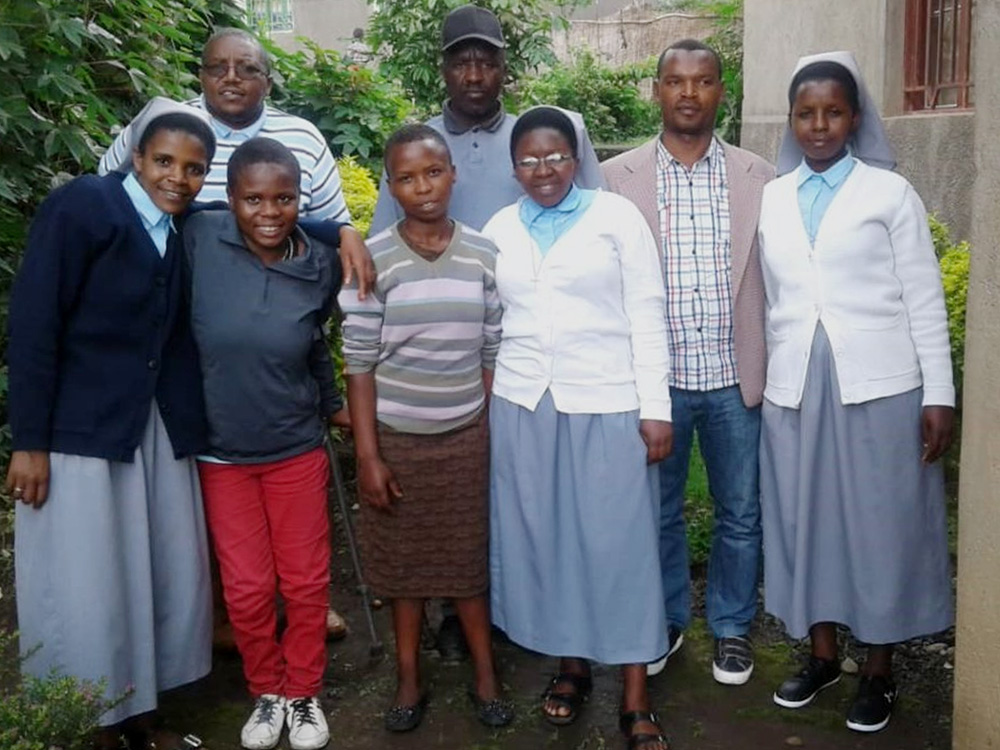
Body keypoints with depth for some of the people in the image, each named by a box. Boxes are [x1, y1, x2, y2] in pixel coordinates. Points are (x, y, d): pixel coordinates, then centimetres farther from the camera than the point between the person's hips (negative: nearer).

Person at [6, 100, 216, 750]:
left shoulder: (183, 232, 9)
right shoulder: (82, 205, -9)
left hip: (157, 430, 6)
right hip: (77, 429, -6)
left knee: (168, 577, 11)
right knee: (86, 591, 3)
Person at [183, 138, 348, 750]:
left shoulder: (321, 265, -8)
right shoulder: (200, 240, -16)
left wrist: (334, 405, 17)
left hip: (296, 448, 1)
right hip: (221, 450, -1)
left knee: (306, 581, 11)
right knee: (247, 588, 9)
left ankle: (304, 693, 33)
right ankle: (266, 692, 34)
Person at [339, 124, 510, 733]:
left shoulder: (483, 253, -2)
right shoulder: (373, 259, -9)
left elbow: (492, 353, 3)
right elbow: (360, 363, -8)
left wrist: (499, 433, 4)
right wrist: (367, 455, -9)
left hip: (467, 433, 1)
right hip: (396, 434, -1)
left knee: (471, 554, 10)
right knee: (404, 557, 12)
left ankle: (486, 675, 26)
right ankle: (409, 678, 28)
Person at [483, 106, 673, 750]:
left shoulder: (617, 216, -1)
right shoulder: (499, 230, 9)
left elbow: (646, 315, -4)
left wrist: (656, 407, -9)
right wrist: (483, 402, 9)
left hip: (608, 405, -3)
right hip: (523, 406, 4)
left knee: (619, 541, 1)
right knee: (544, 537, 10)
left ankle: (636, 698, 11)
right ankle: (571, 666, 29)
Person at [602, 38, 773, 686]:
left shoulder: (759, 178, 2)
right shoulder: (617, 178, -1)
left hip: (737, 379, 1)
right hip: (655, 381, 0)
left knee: (741, 513, 12)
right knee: (657, 511, 14)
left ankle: (733, 627, 32)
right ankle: (666, 621, 34)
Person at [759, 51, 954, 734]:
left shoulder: (890, 192, 0)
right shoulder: (771, 200, 9)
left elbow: (924, 300, -1)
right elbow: (775, 301, 11)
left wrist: (939, 394, -6)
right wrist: (770, 380, 11)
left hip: (879, 385, -3)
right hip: (795, 388, 3)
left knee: (881, 523, 5)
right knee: (806, 520, 10)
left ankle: (880, 671, 21)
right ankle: (823, 656, 28)